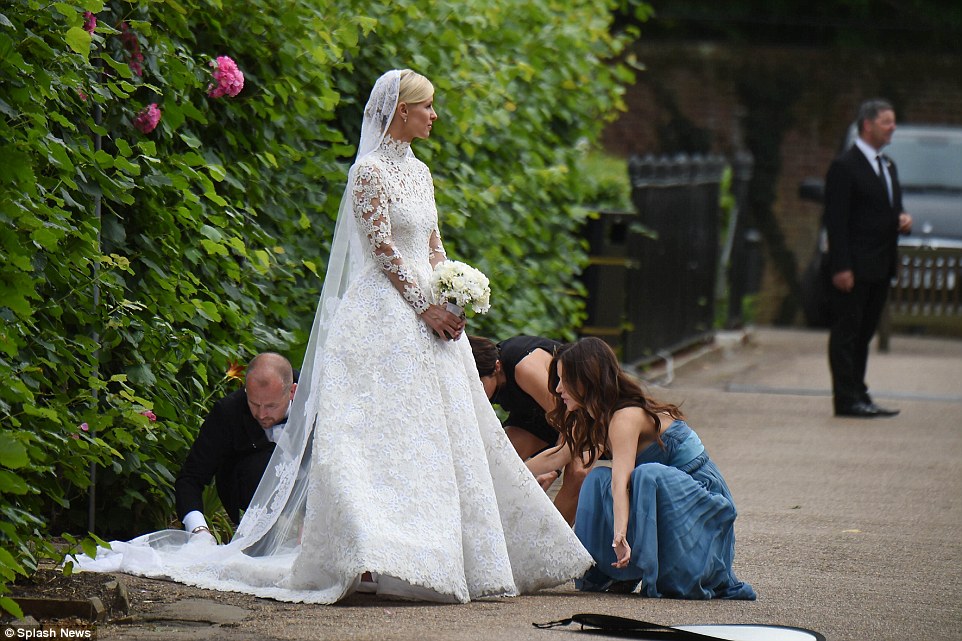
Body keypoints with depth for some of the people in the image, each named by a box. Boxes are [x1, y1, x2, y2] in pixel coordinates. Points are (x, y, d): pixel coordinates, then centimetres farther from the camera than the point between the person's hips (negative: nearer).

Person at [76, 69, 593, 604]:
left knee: (442, 433, 7)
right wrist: (426, 307, -15)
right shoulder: (371, 171, -10)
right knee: (386, 433, -14)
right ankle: (371, 555, -17)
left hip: (427, 314, 9)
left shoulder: (419, 171, 16)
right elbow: (382, 248, -15)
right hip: (386, 314, -9)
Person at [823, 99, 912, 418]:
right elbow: (835, 220, -14)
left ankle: (858, 396, 17)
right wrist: (840, 267, -19)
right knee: (846, 333, -4)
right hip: (854, 268, -9)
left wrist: (903, 218, 2)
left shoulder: (888, 166, 17)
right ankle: (847, 399, -4)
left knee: (864, 334, 13)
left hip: (880, 268, 9)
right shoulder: (844, 166, -10)